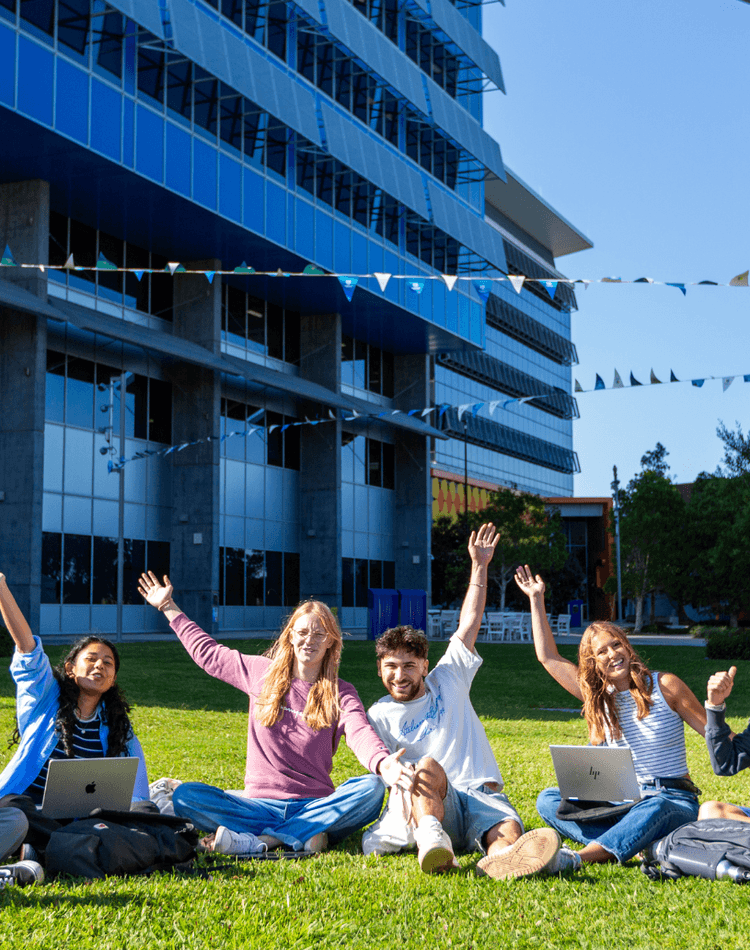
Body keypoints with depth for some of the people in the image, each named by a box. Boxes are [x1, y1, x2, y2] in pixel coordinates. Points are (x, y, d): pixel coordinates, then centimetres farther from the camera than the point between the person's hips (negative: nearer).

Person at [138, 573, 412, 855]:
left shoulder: (341, 694, 4)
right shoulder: (262, 672, 11)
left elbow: (360, 733, -17)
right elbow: (207, 652, 26)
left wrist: (382, 763, -40)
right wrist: (168, 607, 29)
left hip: (314, 806, -1)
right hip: (258, 804, 1)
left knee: (372, 789, -32)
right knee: (184, 796, -23)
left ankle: (257, 841, -34)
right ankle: (304, 835, -30)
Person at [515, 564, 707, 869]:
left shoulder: (664, 685, 0)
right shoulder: (599, 696, 11)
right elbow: (548, 657, 15)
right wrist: (536, 599, 14)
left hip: (674, 801, -4)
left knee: (654, 808, -41)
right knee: (548, 800, -17)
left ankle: (576, 858, -59)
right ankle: (635, 843, -36)